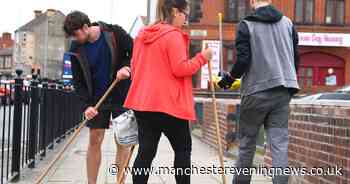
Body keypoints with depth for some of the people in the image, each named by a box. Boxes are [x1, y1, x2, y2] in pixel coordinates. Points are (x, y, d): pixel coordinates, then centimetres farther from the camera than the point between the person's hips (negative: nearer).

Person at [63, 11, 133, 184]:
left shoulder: (115, 33, -11)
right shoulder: (77, 50, -4)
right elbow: (78, 82, -1)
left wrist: (126, 67, -21)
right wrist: (87, 104, -13)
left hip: (121, 96, -2)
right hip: (96, 99, 2)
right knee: (94, 140, 1)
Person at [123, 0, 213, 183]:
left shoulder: (142, 35, 14)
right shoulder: (173, 34, -11)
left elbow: (134, 67, 19)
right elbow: (180, 69, -17)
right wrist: (202, 57, -4)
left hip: (143, 101, 7)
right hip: (168, 103, -7)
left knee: (146, 151, 7)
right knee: (183, 149, 8)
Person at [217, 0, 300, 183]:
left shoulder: (247, 25, -5)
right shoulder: (287, 23, 8)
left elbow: (243, 60, -12)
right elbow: (295, 57, 11)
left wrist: (229, 78, 5)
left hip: (256, 91, -3)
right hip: (282, 91, 3)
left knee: (247, 142, 10)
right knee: (279, 144, 1)